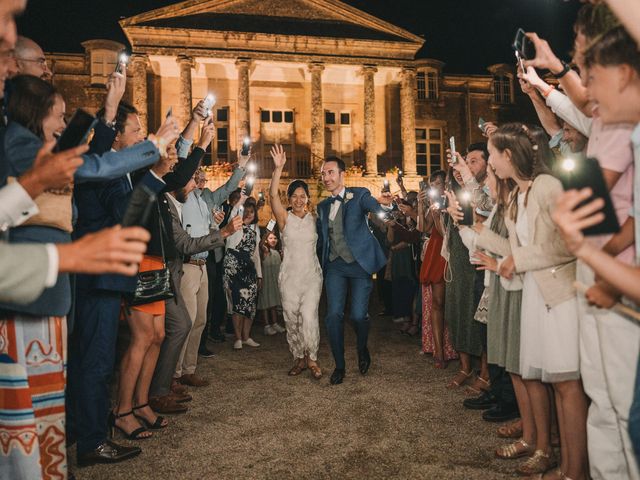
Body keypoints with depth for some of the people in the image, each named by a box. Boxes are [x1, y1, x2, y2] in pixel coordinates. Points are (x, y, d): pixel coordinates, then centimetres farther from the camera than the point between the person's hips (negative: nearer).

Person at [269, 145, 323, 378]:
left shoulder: (314, 219, 6)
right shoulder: (284, 218, -1)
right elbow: (273, 194, -15)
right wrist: (278, 168, -28)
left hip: (312, 274, 0)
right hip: (290, 275, 0)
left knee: (309, 317, -11)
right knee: (291, 319, 7)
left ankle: (312, 358, 7)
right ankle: (299, 358, 24)